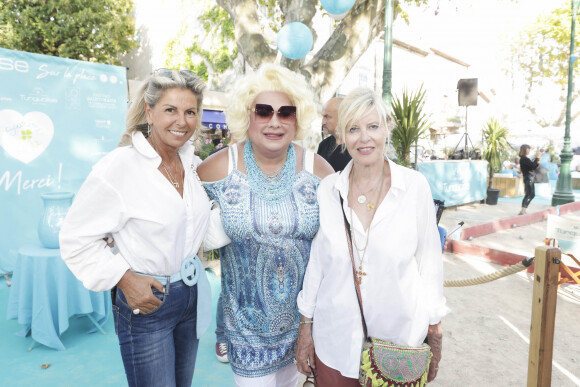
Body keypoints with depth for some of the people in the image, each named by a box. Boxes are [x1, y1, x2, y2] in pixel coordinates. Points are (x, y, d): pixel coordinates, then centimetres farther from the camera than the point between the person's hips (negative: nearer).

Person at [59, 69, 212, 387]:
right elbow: (77, 240, -14)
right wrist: (124, 278, -20)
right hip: (144, 300, -6)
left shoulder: (192, 162, 1)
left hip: (192, 293, 7)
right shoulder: (118, 167, -19)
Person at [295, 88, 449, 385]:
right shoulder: (327, 190, -5)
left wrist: (435, 331, 2)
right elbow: (315, 262, 1)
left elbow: (430, 261, -2)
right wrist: (305, 326, 5)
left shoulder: (415, 187, -9)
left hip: (400, 338, -1)